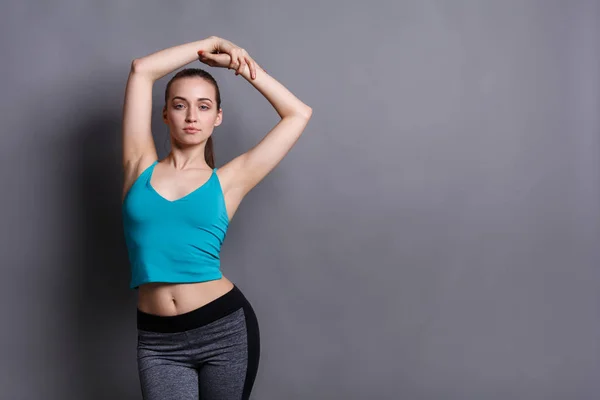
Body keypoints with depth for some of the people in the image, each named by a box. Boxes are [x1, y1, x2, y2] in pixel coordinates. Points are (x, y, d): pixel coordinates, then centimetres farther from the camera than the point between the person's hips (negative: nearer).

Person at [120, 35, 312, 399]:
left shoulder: (228, 181, 2)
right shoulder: (141, 166, 5)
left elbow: (299, 114, 5)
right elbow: (142, 70, 3)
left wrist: (245, 67, 10)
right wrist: (209, 46, 9)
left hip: (226, 328, 0)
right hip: (158, 340, 1)